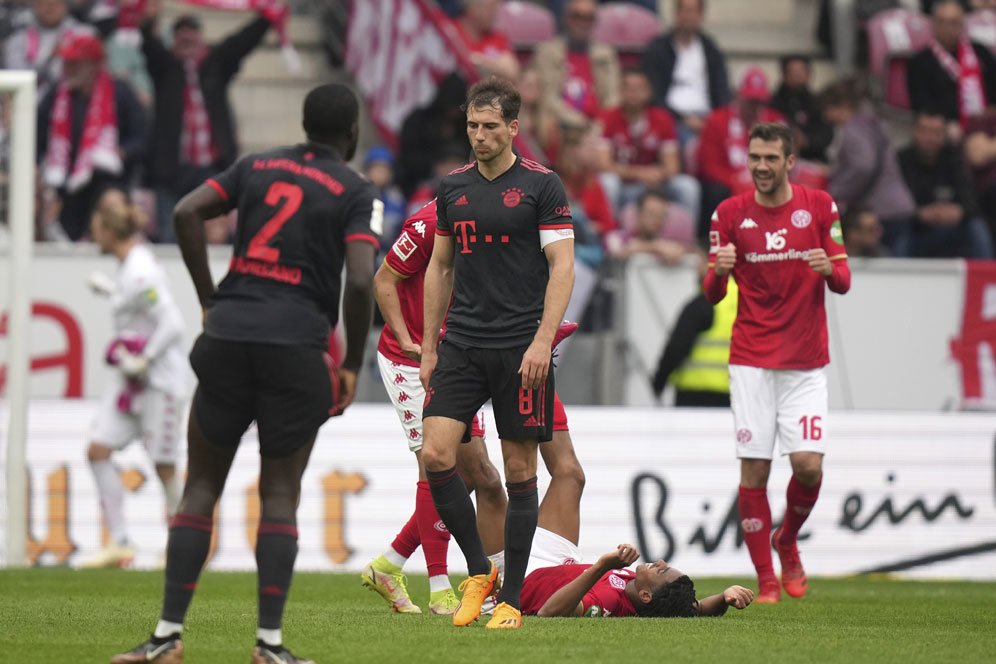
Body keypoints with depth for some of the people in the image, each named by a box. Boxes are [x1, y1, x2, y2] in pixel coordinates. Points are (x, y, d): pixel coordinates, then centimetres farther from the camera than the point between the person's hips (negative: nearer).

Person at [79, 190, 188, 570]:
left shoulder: (141, 273, -20)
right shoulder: (129, 265, 8)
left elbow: (172, 325, -24)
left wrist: (144, 361, -20)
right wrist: (108, 288, 19)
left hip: (160, 381, -10)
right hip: (132, 381, 10)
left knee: (164, 465, -1)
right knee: (98, 450, 1)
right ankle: (119, 544, 2)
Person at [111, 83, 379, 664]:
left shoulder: (258, 167, 12)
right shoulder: (357, 193, 0)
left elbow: (187, 212, 2)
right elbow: (361, 281, -12)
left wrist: (210, 299, 8)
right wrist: (352, 367, -2)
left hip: (229, 334, 3)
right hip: (296, 347, -3)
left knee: (202, 486, 8)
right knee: (281, 495, 4)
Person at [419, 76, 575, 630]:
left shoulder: (541, 186, -4)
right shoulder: (453, 188, 10)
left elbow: (562, 267, -7)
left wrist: (542, 341, -17)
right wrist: (429, 346, 15)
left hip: (521, 348, -4)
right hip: (462, 345, 4)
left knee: (520, 469, 0)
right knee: (436, 455, -10)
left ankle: (511, 597, 8)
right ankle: (478, 571, 7)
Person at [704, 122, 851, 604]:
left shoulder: (819, 206, 3)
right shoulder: (730, 213, 3)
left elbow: (843, 282, 4)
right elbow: (713, 294, 3)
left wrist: (829, 268, -19)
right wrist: (718, 271, -20)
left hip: (806, 361, 0)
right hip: (751, 360, 0)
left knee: (808, 465, -10)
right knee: (754, 470, -5)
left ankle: (787, 542, 20)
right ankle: (766, 579, 4)